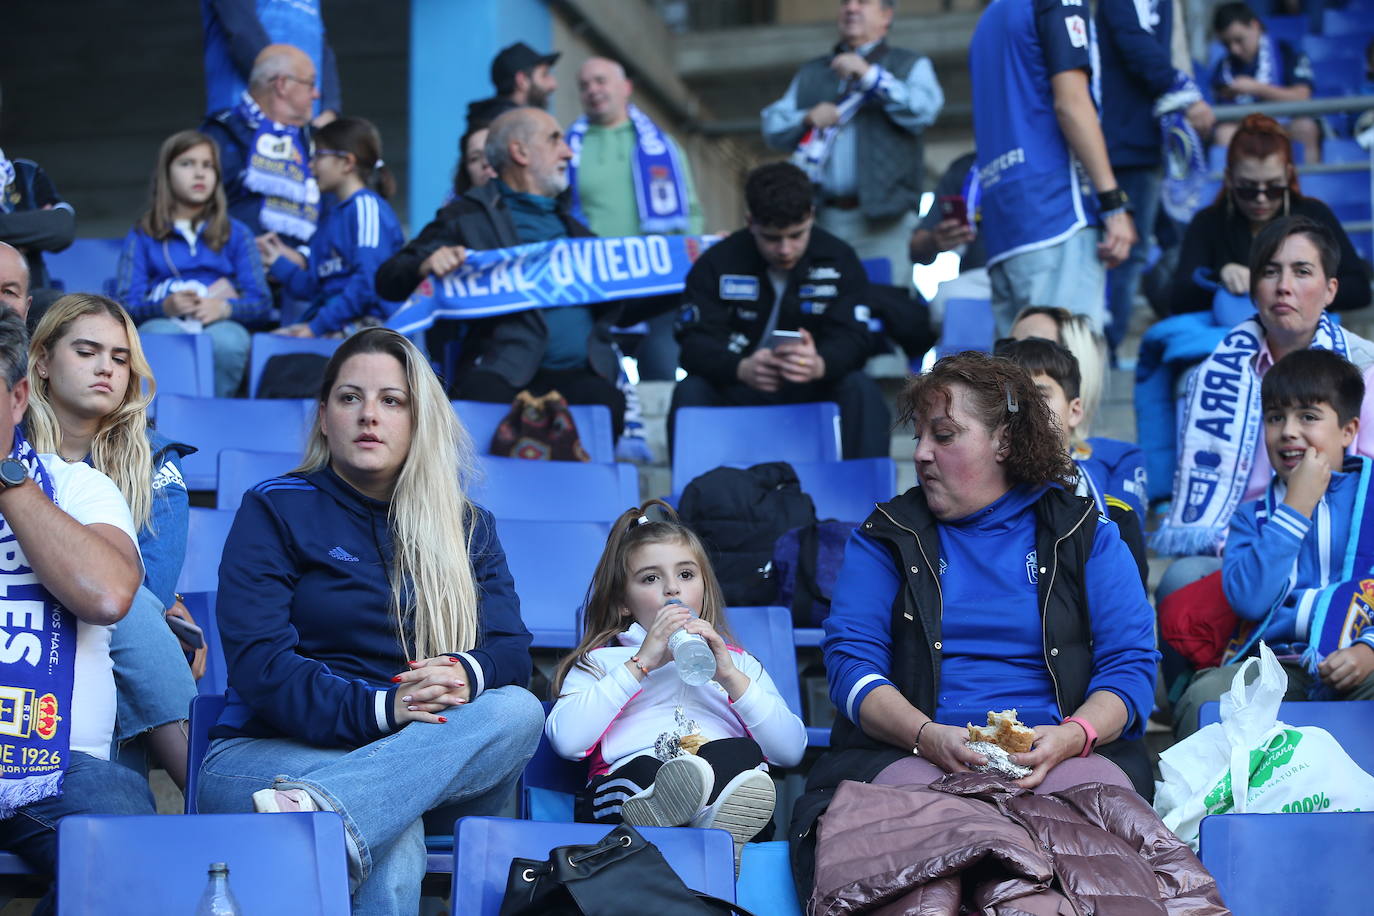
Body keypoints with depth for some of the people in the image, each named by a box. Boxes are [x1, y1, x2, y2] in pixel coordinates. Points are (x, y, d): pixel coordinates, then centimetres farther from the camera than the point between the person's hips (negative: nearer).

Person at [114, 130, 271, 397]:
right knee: (163, 336, -38)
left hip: (221, 325, 1)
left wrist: (226, 307, -15)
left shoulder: (237, 234, 24)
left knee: (227, 340, -37)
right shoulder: (142, 235, 21)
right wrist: (164, 307, -18)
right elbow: (125, 303, 5)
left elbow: (261, 302, 9)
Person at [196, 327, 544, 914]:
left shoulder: (467, 526, 18)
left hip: (437, 761, 5)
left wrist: (468, 674, -21)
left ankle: (321, 805, -49)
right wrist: (378, 708, -22)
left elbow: (511, 646, 5)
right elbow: (258, 662, -7)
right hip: (273, 750, -4)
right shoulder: (275, 510, 6)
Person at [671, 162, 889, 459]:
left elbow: (851, 338, -14)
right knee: (690, 393, -30)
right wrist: (742, 368, -40)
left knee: (861, 390, -28)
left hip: (812, 390, 1)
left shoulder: (838, 260, -5)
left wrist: (819, 365, -40)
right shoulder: (716, 264, -8)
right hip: (736, 391, 0)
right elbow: (695, 342, -16)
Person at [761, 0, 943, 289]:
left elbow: (924, 110, -8)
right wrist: (807, 119, -3)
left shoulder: (911, 66, 13)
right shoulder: (811, 73, 24)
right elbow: (773, 128, 17)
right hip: (822, 218, 4)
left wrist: (869, 75, -12)